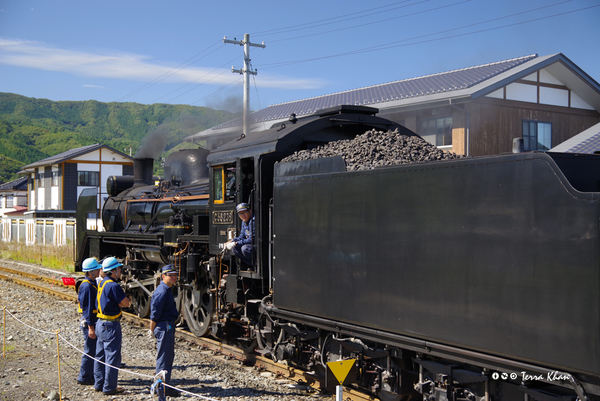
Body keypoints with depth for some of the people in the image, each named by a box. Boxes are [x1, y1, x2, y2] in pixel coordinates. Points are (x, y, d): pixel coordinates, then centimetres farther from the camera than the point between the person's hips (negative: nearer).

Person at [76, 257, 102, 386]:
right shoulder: (86, 286, -19)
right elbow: (87, 308, -21)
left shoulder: (92, 283, 12)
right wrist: (90, 327, -21)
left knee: (95, 350, 16)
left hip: (94, 321, 10)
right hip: (88, 322, -10)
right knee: (89, 351, -2)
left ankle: (92, 374, 26)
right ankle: (84, 377, 8)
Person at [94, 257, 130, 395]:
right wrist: (121, 300, 2)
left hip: (100, 323, 10)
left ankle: (99, 384, 24)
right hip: (110, 325, -10)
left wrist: (118, 302, 1)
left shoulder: (102, 284, 11)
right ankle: (109, 387, 3)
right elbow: (126, 303, -13)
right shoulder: (113, 286, -19)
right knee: (112, 357, -2)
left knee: (101, 355, 16)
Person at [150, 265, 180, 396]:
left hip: (169, 326, 11)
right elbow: (155, 313, -19)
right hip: (164, 326, -11)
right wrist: (153, 330, -11)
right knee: (163, 358, -4)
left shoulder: (167, 290, 15)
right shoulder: (162, 292, -18)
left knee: (169, 356, 17)